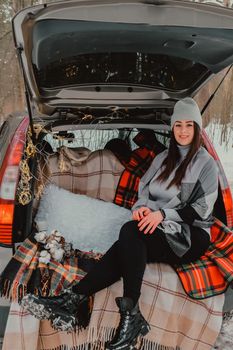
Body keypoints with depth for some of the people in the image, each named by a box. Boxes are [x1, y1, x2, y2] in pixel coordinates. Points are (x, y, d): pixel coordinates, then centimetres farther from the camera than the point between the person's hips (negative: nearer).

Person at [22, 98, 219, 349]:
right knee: (127, 246, -30)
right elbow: (144, 189, 15)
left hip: (191, 235, -4)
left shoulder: (206, 163, 1)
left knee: (130, 233, -33)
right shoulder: (163, 158, 17)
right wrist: (142, 207, -9)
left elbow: (202, 208, -8)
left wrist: (163, 214, -20)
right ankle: (74, 298, -37)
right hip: (159, 229, 4)